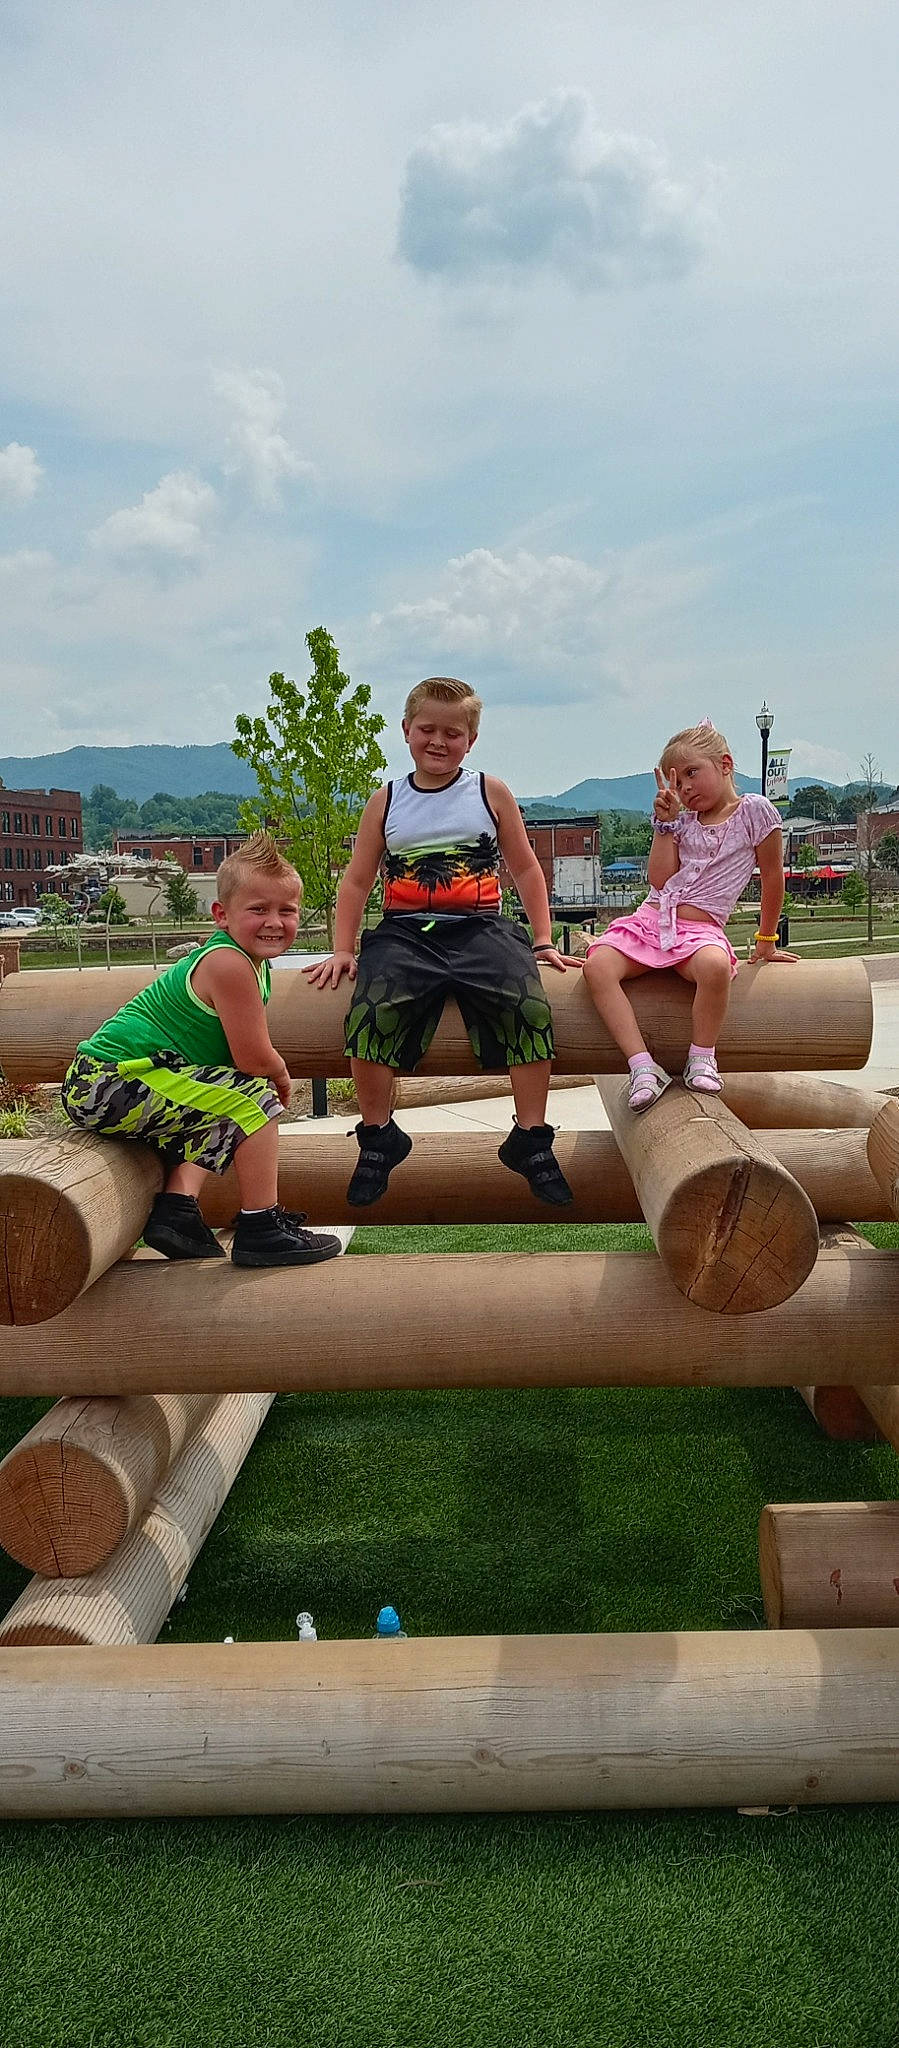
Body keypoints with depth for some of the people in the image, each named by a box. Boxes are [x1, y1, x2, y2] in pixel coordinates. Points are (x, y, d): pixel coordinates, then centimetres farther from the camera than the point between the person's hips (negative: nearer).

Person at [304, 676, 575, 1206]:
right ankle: (379, 1138, -8)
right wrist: (342, 950, 9)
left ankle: (531, 1141, -12)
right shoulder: (386, 802, 15)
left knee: (531, 1006, -28)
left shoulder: (491, 793, 12)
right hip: (404, 930, 1)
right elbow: (357, 882, 17)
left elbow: (526, 868, 17)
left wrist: (544, 940, 12)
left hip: (480, 928, 0)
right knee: (371, 1010, -29)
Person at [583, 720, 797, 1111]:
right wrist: (665, 824, 0)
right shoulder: (682, 822, 17)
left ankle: (701, 1059, -18)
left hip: (700, 929, -4)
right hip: (649, 920, 4)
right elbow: (660, 880, 5)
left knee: (715, 965, -42)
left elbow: (772, 877, 9)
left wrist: (766, 943, 14)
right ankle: (643, 1067, -29)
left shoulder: (754, 811, 5)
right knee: (597, 966, -27)